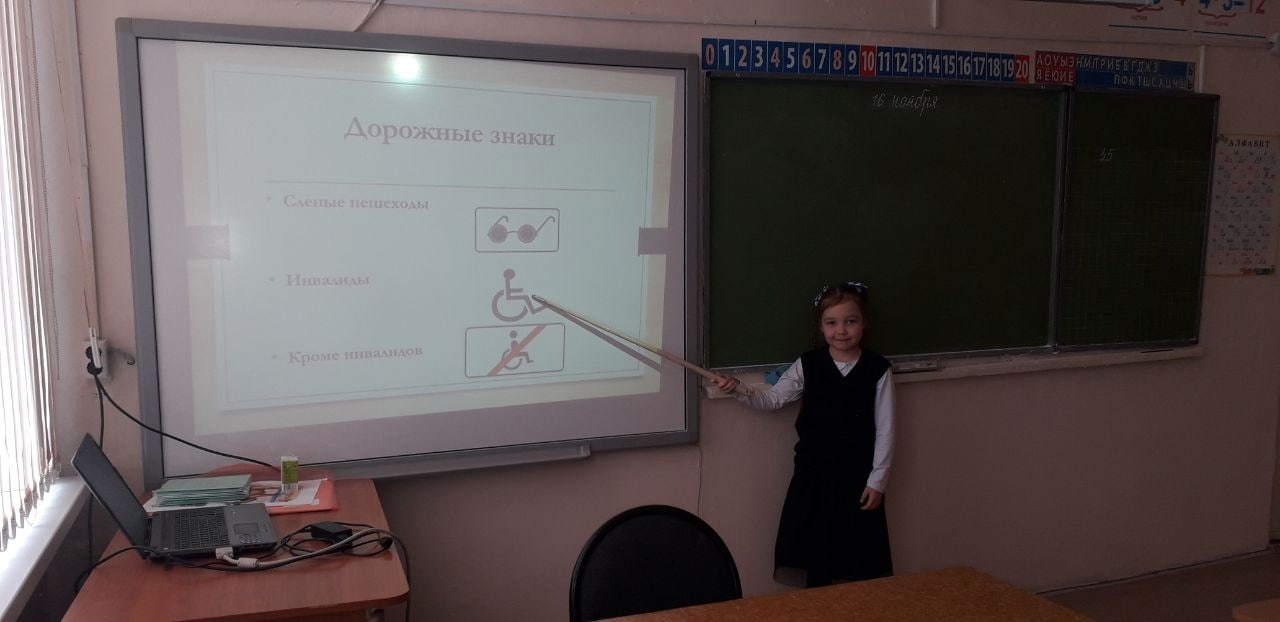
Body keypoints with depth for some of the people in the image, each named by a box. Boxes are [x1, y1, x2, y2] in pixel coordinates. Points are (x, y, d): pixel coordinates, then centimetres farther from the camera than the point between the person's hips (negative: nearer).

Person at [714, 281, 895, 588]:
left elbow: (885, 430, -4)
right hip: (814, 476, 1)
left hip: (858, 480, -1)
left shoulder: (878, 369, -6)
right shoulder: (808, 365, -2)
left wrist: (877, 481, -5)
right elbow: (772, 399, -1)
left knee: (862, 566, 7)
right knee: (817, 560, 10)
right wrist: (738, 390, -19)